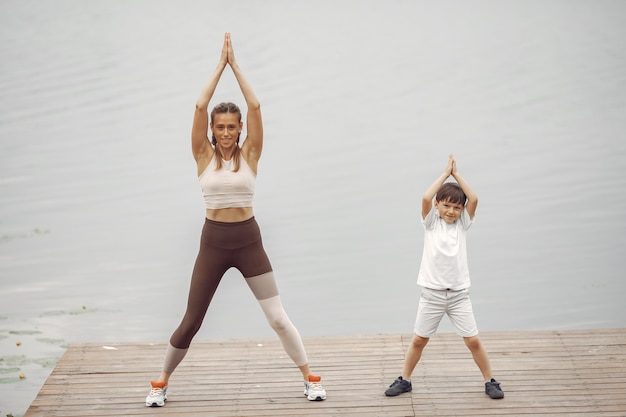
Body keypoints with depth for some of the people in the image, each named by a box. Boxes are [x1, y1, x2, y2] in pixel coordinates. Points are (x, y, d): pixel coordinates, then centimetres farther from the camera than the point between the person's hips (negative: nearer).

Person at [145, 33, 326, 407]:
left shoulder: (250, 154, 0)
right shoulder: (204, 155, 0)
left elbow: (255, 106, -9)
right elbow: (200, 106, -10)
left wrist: (235, 65, -5)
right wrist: (221, 64, -6)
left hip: (248, 240, 0)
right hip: (213, 242, 0)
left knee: (278, 317, 1)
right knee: (191, 322, 5)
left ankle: (311, 378, 13)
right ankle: (162, 383, 24)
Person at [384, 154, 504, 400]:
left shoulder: (462, 224, 3)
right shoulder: (431, 223, -1)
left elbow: (474, 199, -10)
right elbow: (426, 198, -17)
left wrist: (456, 174, -6)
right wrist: (445, 173, -11)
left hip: (459, 294, 1)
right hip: (432, 294, -1)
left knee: (473, 341, 2)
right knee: (419, 340, 9)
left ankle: (490, 382, 16)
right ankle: (404, 380, 23)